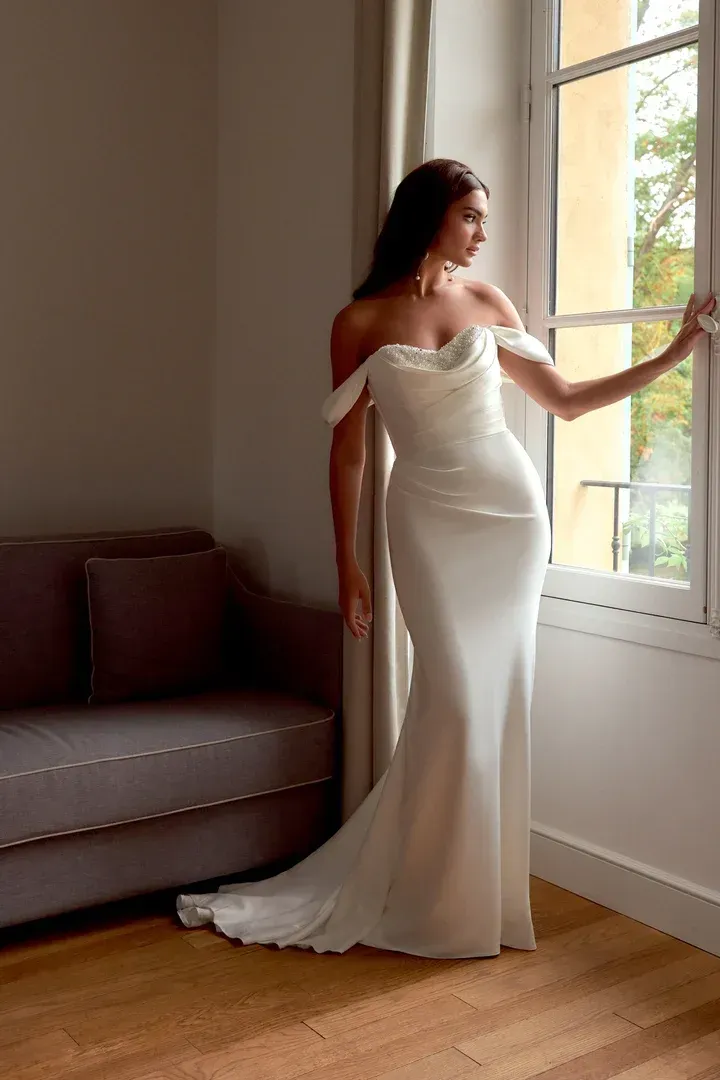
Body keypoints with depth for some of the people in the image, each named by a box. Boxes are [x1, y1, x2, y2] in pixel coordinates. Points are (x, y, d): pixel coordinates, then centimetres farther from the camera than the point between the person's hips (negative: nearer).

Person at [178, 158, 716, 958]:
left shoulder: (487, 303, 7)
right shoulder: (360, 323, -2)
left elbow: (564, 399, 12)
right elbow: (347, 451, 0)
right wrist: (347, 566, -1)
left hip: (511, 507, 4)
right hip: (428, 517, -3)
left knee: (499, 696, 6)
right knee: (454, 700, -8)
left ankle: (478, 884, 23)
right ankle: (434, 902, 12)